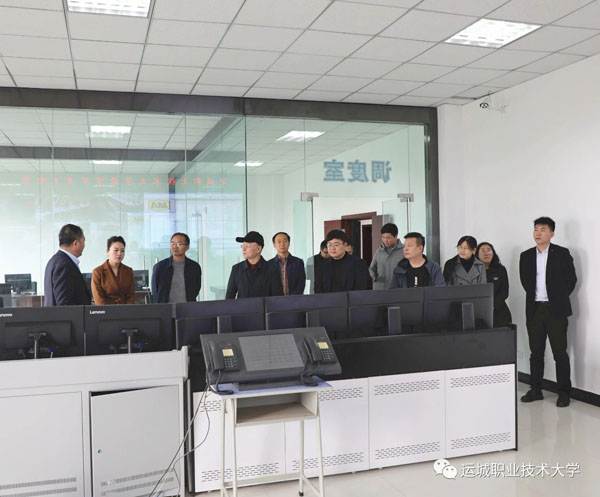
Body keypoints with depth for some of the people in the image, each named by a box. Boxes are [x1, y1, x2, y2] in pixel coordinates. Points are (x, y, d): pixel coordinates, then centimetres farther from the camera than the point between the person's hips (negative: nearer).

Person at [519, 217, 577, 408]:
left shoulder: (562, 254, -3)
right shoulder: (526, 256, 8)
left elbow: (571, 279, 2)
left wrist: (559, 298, 3)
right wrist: (534, 297, 9)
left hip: (556, 310, -4)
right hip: (534, 309, 4)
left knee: (560, 352, 0)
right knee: (536, 352, 10)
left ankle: (564, 392, 9)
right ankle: (536, 390, 18)